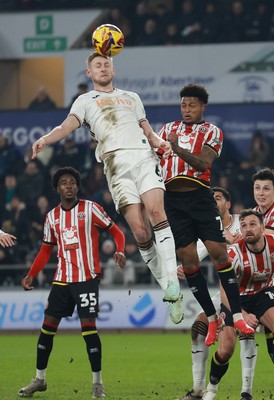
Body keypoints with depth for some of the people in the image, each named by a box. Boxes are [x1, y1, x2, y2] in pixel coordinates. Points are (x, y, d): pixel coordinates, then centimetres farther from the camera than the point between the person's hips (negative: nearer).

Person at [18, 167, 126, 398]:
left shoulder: (90, 208, -3)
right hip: (62, 279, 5)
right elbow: (46, 249, 19)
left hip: (87, 278, -5)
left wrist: (120, 251, -21)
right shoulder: (52, 216, 11)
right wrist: (31, 275, 9)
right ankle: (40, 379, 15)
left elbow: (116, 232, -1)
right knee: (48, 326, 3)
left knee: (88, 327, -10)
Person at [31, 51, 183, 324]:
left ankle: (171, 282, -28)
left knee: (155, 210, -24)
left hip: (143, 156, 1)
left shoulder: (131, 97, 30)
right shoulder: (85, 100, 22)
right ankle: (170, 292, -7)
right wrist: (45, 139, -15)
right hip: (116, 163, -1)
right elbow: (68, 126, 5)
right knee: (139, 229, -13)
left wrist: (160, 142, 4)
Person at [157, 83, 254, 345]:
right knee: (188, 259, -1)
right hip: (172, 199, 2)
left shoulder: (212, 132, 5)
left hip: (199, 196, -2)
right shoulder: (168, 129, 16)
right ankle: (212, 319, 7)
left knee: (219, 253, -11)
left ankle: (237, 316, -8)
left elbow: (203, 163, -12)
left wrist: (179, 150, -27)